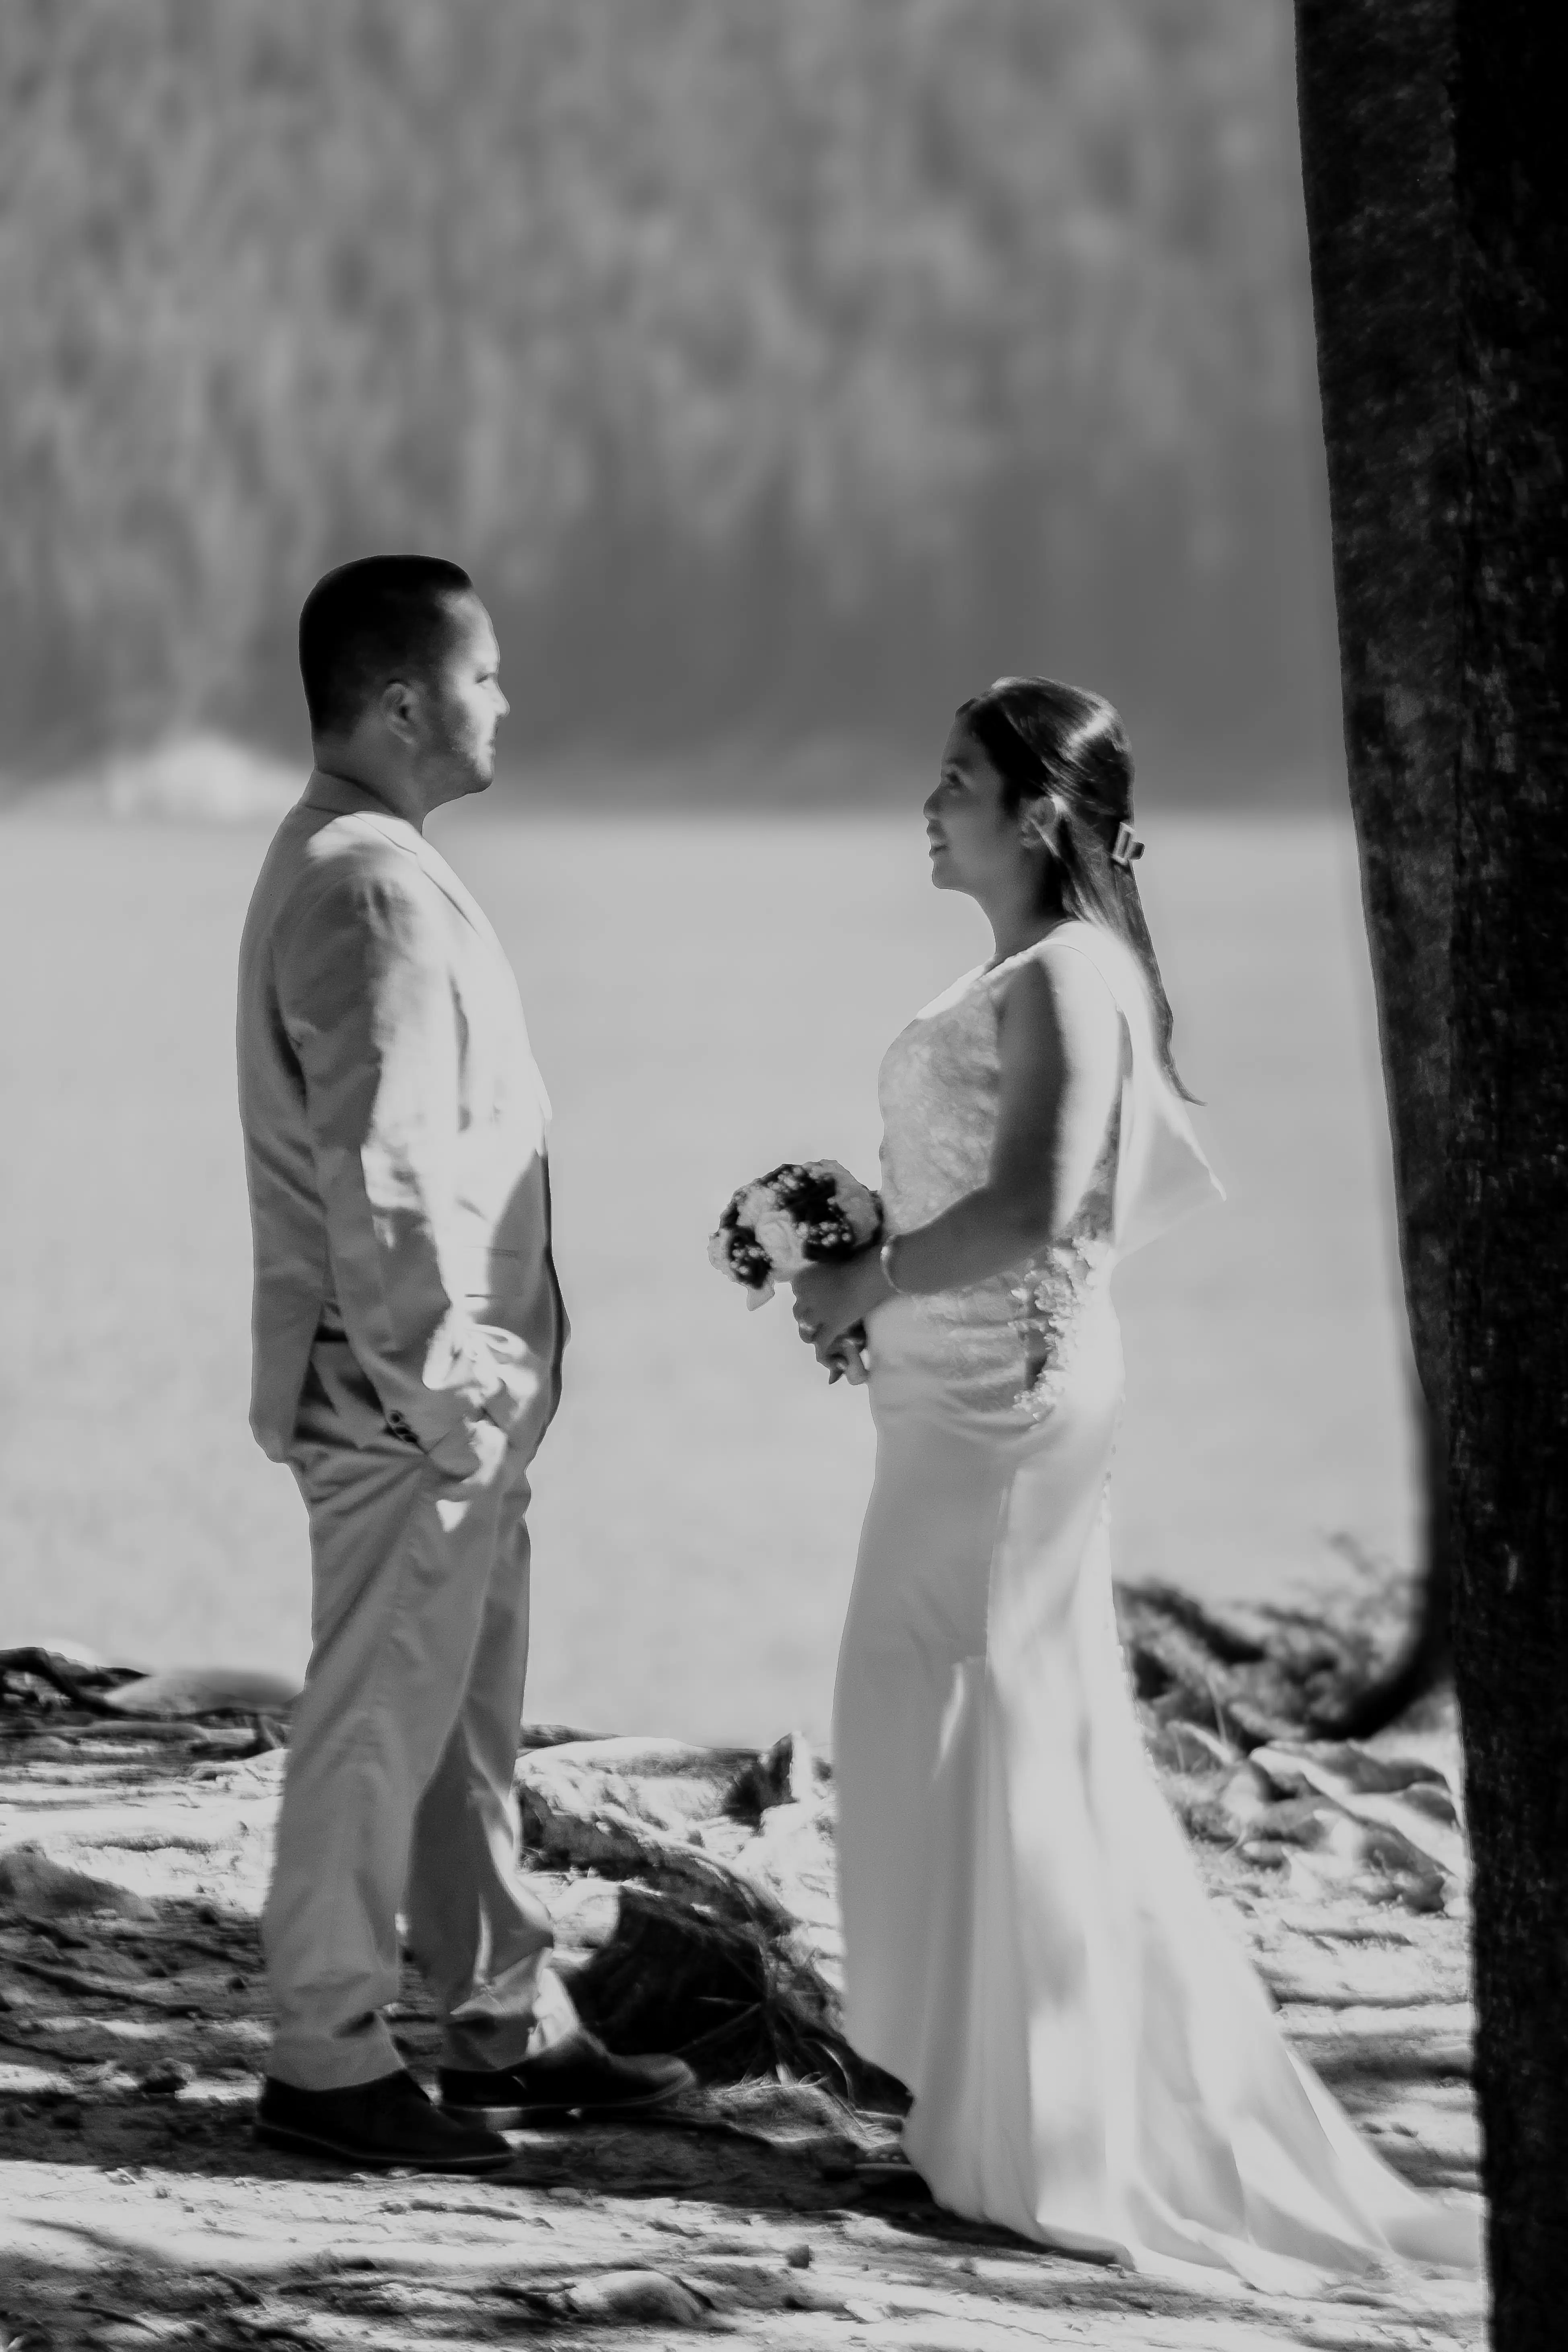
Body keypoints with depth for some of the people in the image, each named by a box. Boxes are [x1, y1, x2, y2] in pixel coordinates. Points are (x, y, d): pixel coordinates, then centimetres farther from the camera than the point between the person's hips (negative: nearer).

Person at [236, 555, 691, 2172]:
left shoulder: (340, 867, 14)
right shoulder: (374, 893, -20)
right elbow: (376, 1173, -24)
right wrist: (439, 1382, -21)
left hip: (451, 1391, 10)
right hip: (409, 1400, -10)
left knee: (464, 1718, 17)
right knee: (377, 1726, -2)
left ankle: (509, 2026, 26)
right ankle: (325, 2064, 6)